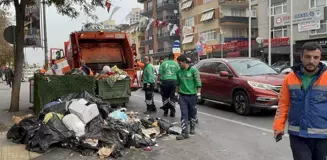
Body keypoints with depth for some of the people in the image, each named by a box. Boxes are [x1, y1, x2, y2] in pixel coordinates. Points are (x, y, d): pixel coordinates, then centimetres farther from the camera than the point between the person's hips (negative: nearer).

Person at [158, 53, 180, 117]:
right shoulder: (176, 64, 6)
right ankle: (172, 112, 7)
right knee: (172, 97, 7)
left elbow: (160, 74, 0)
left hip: (165, 81, 0)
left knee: (165, 97, 10)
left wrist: (159, 80, 7)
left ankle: (165, 111, 12)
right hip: (173, 81, 1)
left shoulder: (163, 63, 4)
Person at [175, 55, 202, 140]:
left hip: (192, 95, -2)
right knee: (184, 114, -3)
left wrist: (198, 93, -12)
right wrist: (176, 92, 15)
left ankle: (192, 127, 33)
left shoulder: (193, 70, -8)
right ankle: (184, 132, -3)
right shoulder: (179, 71, 5)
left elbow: (198, 82, -8)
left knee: (192, 112, 12)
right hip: (182, 95, 3)